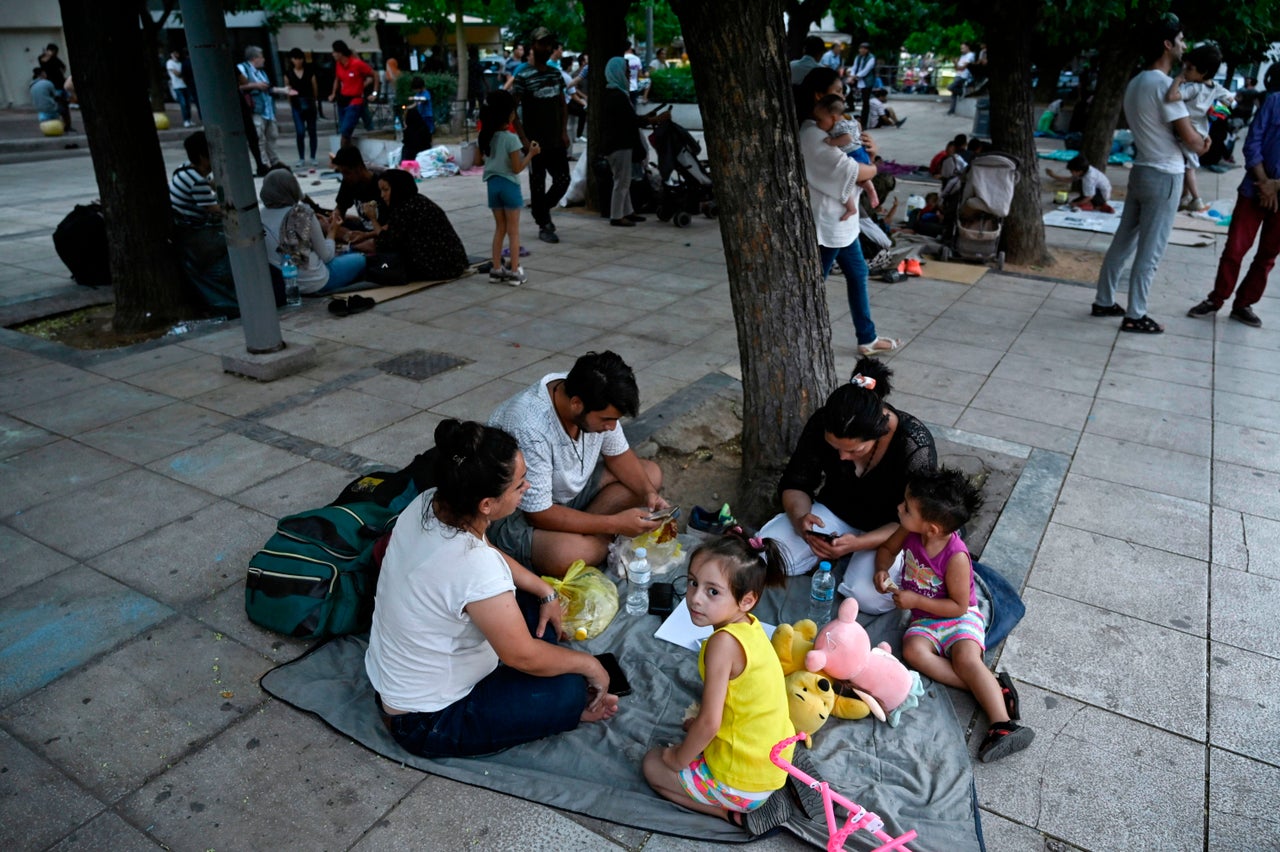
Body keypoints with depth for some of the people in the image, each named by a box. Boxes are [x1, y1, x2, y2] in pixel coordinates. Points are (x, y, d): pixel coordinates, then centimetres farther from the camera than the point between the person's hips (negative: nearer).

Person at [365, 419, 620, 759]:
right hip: (428, 723, -8)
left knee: (535, 606, 11)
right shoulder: (475, 566, -38)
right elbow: (523, 655, -24)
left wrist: (546, 591, 5)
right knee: (570, 690, -10)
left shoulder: (426, 502, -14)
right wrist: (589, 664, -7)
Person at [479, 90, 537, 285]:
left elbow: (482, 158, 12)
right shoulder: (511, 138, -17)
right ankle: (515, 271, 4)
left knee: (499, 228, 15)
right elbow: (517, 168, -13)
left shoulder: (487, 136, 1)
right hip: (509, 184, -6)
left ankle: (496, 269, 16)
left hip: (492, 184, 6)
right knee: (513, 230, 3)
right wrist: (531, 153, -4)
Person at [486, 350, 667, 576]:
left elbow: (618, 454, 3)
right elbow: (540, 514, -30)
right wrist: (615, 524, -28)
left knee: (651, 474, 2)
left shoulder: (596, 403, -15)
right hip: (517, 511, -8)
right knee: (572, 554, -37)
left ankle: (580, 531, -8)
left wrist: (648, 493, -14)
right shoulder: (529, 428, -36)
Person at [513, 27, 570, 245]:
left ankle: (544, 209, 31)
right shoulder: (523, 76, -8)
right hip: (536, 143, -5)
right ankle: (543, 226, 15)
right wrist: (523, 138, -16)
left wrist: (564, 131, 6)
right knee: (538, 185, 3)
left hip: (557, 141, 5)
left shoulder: (556, 73, 10)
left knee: (563, 180, 5)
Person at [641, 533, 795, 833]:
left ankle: (734, 813, 3)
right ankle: (760, 798, 16)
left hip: (741, 782, -8)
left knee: (652, 765, 14)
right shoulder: (750, 625, -6)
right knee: (696, 725, 33)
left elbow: (709, 723, -25)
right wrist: (699, 722, 18)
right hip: (774, 761, 8)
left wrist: (679, 758, -8)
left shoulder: (724, 642, -30)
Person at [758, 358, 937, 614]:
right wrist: (800, 517, -32)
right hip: (833, 513, 3)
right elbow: (794, 484, -9)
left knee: (869, 596, -31)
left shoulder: (916, 448, -29)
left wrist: (858, 543, -39)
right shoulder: (821, 425, -20)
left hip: (889, 531, -3)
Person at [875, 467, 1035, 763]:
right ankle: (992, 689, -25)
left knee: (966, 658, -32)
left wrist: (916, 601, -22)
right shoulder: (910, 532, -11)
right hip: (925, 620, 5)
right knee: (913, 650, -26)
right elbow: (887, 548, 11)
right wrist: (882, 570, -10)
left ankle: (1002, 724, -32)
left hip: (959, 617, -5)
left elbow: (959, 606, -17)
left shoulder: (956, 557, -26)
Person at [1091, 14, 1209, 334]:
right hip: (1164, 177, -9)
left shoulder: (1136, 84, 11)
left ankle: (1104, 302, 21)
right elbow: (1190, 138, -16)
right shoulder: (1163, 84, -17)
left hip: (1141, 172, 9)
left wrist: (1195, 140, 6)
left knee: (1123, 242, 14)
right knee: (1150, 251, -2)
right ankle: (1135, 316, 4)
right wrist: (1203, 145, 6)